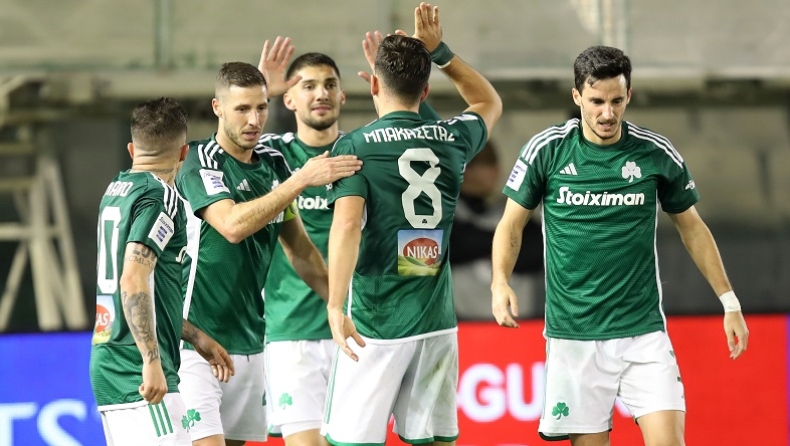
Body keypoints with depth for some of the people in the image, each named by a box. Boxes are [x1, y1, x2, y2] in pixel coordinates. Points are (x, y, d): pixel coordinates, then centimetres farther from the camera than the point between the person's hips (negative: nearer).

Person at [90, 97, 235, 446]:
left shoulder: (115, 192, 17)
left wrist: (195, 337, 29)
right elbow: (133, 281, -21)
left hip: (106, 363, 9)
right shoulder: (159, 196, -10)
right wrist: (151, 361, -22)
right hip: (140, 372, -9)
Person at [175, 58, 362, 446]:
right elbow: (232, 225, -28)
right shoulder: (199, 163, -11)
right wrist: (302, 180, -29)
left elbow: (299, 250, 17)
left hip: (250, 342, 7)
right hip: (198, 340, -7)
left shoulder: (273, 163, 9)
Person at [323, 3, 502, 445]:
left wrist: (335, 306, -20)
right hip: (437, 322, 4)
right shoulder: (452, 138, 6)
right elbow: (491, 103, 29)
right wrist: (440, 51, 26)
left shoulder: (355, 146, -6)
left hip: (376, 324, -4)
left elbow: (347, 225, -19)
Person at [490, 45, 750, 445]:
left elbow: (691, 227, 12)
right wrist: (500, 283, -14)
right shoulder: (547, 149, -3)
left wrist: (729, 301, 10)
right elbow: (512, 224, 5)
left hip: (643, 331, 0)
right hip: (573, 334, 0)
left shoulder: (657, 153, -1)